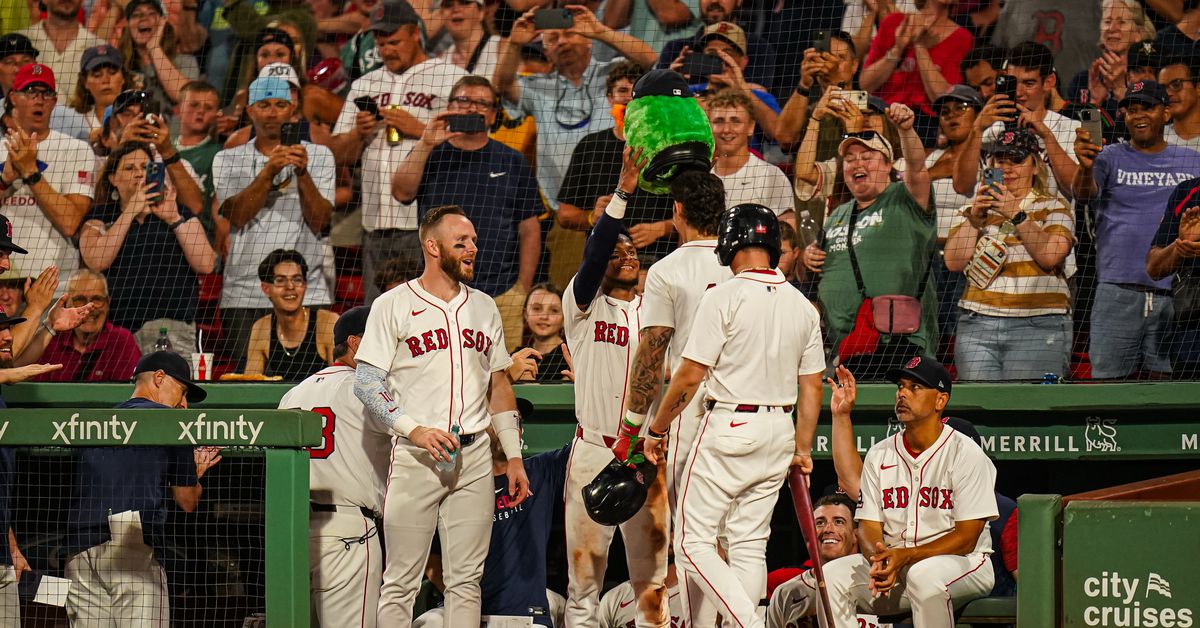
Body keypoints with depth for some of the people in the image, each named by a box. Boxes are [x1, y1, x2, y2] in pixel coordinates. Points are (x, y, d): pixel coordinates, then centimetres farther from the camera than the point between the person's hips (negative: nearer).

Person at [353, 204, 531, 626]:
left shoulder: (483, 307, 15)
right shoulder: (393, 306, -1)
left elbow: (499, 386, 19)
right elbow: (366, 385, -6)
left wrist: (514, 456, 12)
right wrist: (415, 430, -18)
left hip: (474, 457, 5)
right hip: (415, 458, -4)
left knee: (466, 580, 4)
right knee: (400, 582, -4)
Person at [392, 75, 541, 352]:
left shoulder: (512, 162, 12)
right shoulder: (428, 155, 13)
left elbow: (529, 231, 10)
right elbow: (402, 192, -6)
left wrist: (523, 291, 1)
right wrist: (426, 144, -12)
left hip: (502, 294, 0)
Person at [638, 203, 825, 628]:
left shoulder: (725, 297, -11)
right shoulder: (802, 305, 7)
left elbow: (690, 375, -12)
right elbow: (812, 387, 9)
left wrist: (655, 429, -1)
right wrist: (803, 449, 17)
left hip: (730, 426, -6)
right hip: (780, 432, 6)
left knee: (693, 540, -2)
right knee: (749, 545, 11)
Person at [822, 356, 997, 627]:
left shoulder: (966, 453, -7)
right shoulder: (879, 455, 9)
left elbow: (966, 539, -12)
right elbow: (868, 526, 5)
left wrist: (905, 557, -24)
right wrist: (879, 560, -21)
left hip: (964, 565, -5)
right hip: (891, 564, 5)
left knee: (924, 574, -38)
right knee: (832, 574, -18)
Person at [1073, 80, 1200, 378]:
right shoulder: (1110, 158, 7)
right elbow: (1083, 191, -11)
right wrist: (1086, 169, -33)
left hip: (1174, 296, 1)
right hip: (1117, 293, -1)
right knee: (1107, 379, -6)